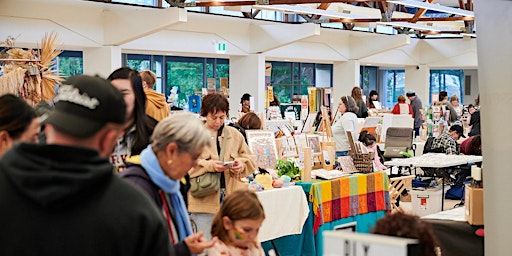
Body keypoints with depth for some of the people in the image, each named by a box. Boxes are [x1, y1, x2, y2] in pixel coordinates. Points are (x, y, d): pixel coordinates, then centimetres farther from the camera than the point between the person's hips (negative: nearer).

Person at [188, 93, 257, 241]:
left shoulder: (234, 135, 11)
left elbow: (250, 160, 14)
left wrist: (241, 165, -8)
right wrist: (210, 165, -20)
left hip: (229, 197, 4)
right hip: (204, 199, -4)